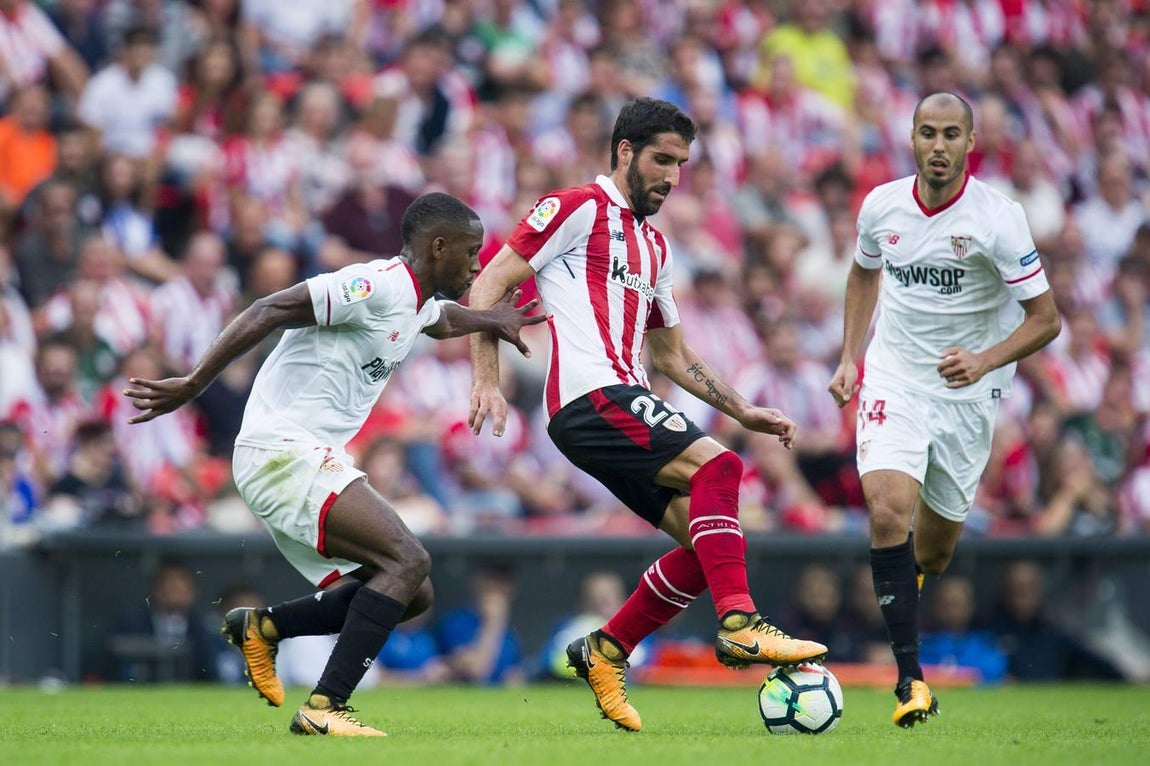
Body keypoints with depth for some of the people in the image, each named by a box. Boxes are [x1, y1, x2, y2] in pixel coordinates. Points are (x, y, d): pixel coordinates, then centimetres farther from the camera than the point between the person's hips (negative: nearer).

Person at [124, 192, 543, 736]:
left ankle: (260, 628, 13)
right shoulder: (378, 286, -15)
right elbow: (269, 312, -21)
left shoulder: (415, 303, 16)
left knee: (412, 594, 7)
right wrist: (193, 385, -24)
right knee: (407, 561, -20)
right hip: (285, 452, -10)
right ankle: (323, 709, -24)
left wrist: (491, 319, 28)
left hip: (311, 459, 10)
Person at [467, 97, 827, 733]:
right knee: (716, 465, -26)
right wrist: (487, 381, -14)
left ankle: (603, 654, 10)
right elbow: (488, 286, -4)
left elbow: (672, 356, 33)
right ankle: (740, 625, -34)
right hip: (590, 395, -9)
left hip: (624, 404, 9)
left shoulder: (654, 246, 26)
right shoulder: (579, 208, 1)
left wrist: (744, 411, 23)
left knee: (707, 541, 0)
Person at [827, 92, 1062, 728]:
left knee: (933, 552, 10)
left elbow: (1046, 319, -13)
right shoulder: (881, 206, -4)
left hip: (966, 391, -1)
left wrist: (984, 360, -28)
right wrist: (850, 358, 11)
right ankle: (910, 679, -22)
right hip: (894, 380, 1)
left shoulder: (998, 218, -15)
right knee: (888, 511, -24)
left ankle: (908, 576, 51)